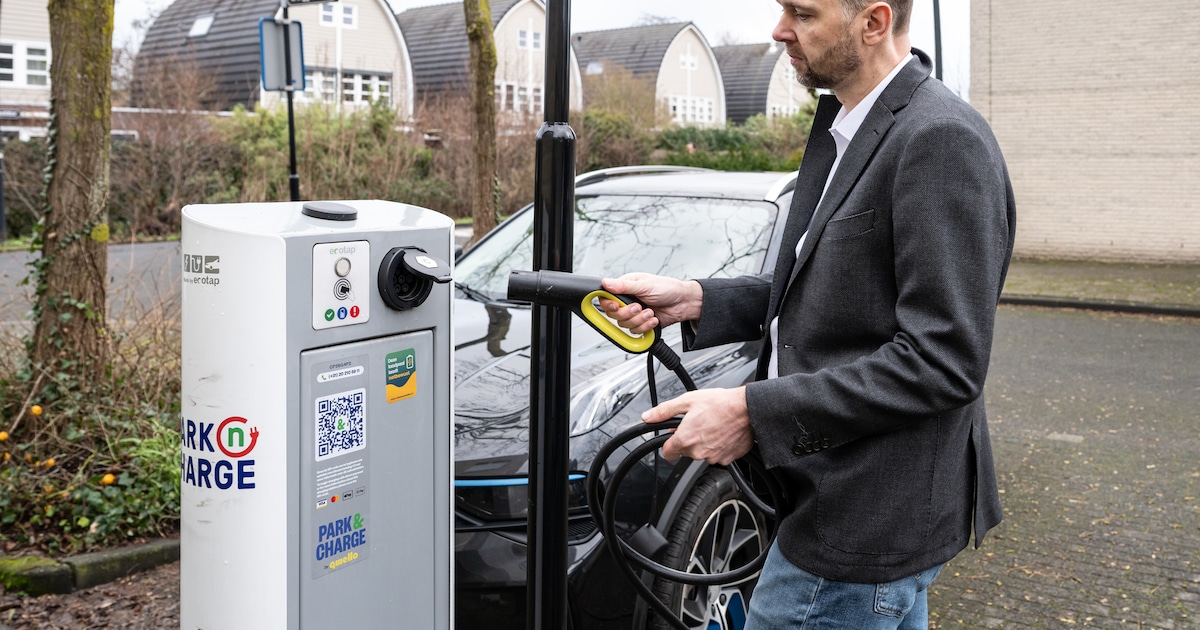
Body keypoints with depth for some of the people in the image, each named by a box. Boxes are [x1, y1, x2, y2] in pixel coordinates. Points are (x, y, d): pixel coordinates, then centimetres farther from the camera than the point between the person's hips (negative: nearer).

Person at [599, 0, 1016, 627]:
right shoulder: (841, 128, 10)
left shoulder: (943, 141, -21)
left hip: (867, 523, -9)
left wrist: (754, 411, -23)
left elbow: (943, 363, -24)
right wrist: (697, 301, 2)